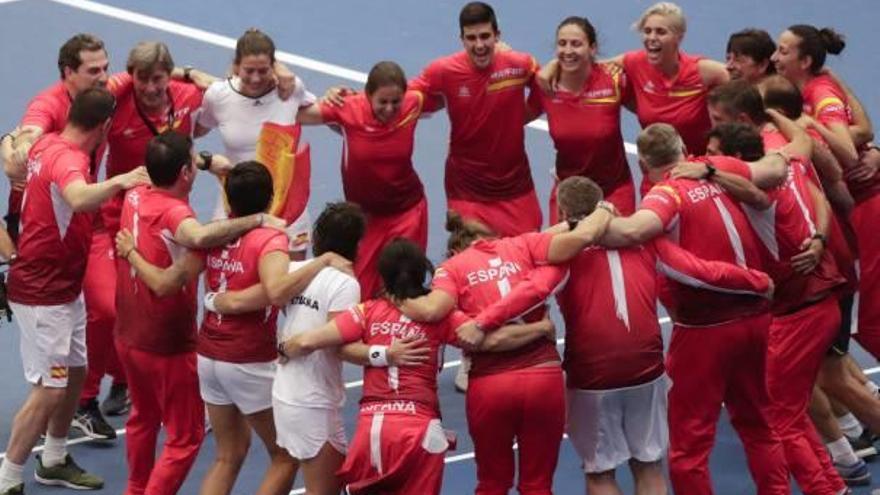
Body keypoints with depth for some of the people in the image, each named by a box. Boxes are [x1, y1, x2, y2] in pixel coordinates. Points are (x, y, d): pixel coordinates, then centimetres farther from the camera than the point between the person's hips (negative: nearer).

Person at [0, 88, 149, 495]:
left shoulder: (47, 144, 3)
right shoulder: (67, 158, -26)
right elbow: (78, 198, -51)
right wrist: (117, 181, -67)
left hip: (64, 288, 10)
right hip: (43, 294, -10)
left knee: (75, 372, 20)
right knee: (48, 390, -8)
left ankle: (54, 462, 34)